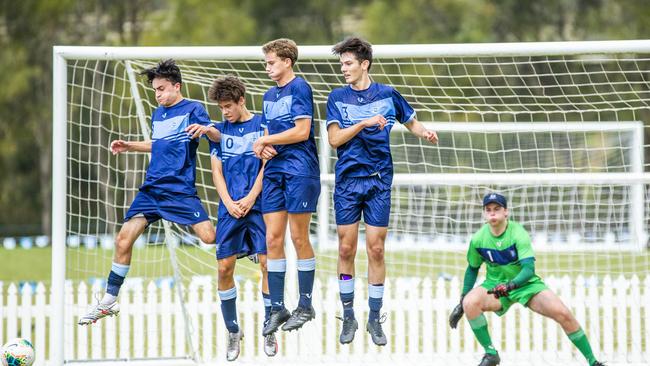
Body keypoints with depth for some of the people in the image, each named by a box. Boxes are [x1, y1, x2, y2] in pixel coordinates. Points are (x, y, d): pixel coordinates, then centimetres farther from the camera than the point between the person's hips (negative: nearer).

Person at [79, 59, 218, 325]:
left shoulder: (192, 109, -4)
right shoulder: (157, 115, 17)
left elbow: (217, 136, -17)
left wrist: (204, 129, -39)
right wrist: (129, 146, 24)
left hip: (180, 190, -6)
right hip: (151, 189, 6)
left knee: (209, 237, -21)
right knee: (123, 240, -1)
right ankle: (108, 302, 8)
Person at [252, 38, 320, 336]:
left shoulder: (299, 88, -7)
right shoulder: (270, 95, 17)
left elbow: (301, 132, -15)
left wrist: (265, 140, -9)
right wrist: (263, 147, -2)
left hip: (299, 171, -7)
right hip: (274, 171, 7)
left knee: (298, 238, -2)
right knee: (273, 239, 2)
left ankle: (305, 306, 8)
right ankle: (277, 309, 6)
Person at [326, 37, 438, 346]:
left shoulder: (387, 95, 4)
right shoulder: (338, 97, 3)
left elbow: (411, 123, 17)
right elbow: (334, 138, -5)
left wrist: (425, 132, -4)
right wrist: (365, 123, -16)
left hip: (378, 181, 0)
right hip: (347, 181, 0)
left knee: (376, 250, -1)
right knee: (346, 249, 1)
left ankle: (375, 319, 8)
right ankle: (348, 317, 12)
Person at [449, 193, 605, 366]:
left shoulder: (518, 233, -20)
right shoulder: (478, 239, -11)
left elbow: (529, 269, -29)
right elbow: (472, 269, 6)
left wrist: (511, 285, -48)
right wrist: (461, 303, 5)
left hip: (525, 283, -2)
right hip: (496, 286, 2)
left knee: (563, 314, -19)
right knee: (470, 303, -30)